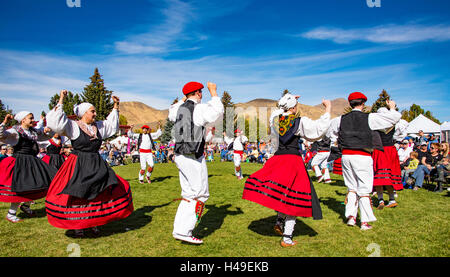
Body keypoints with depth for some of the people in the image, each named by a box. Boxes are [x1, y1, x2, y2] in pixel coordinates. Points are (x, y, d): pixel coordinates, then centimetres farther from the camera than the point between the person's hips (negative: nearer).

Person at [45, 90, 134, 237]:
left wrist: (116, 106, 25)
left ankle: (95, 222, 19)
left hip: (97, 167, 6)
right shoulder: (73, 126, -6)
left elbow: (111, 124, 28)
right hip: (78, 167, -5)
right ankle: (77, 225, 16)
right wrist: (61, 101, -19)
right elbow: (55, 122, -20)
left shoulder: (98, 126, 12)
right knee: (75, 196, -2)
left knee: (101, 194, 3)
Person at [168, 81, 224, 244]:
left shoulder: (179, 109, 11)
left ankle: (179, 229, 20)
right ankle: (183, 231, -2)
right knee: (200, 194, -1)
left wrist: (183, 99, 36)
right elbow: (218, 111, -3)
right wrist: (213, 92, 7)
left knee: (188, 194, 16)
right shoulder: (200, 109, -12)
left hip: (180, 156, 8)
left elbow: (171, 114, 33)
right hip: (193, 158, -8)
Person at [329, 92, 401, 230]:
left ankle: (351, 216, 13)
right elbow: (395, 117, 0)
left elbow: (331, 128, 24)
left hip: (346, 156, 4)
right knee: (364, 189, 5)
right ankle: (365, 222, 9)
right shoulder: (369, 118, -5)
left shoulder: (342, 119, 5)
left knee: (352, 187, 17)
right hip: (362, 156, -4)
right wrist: (392, 107, 20)